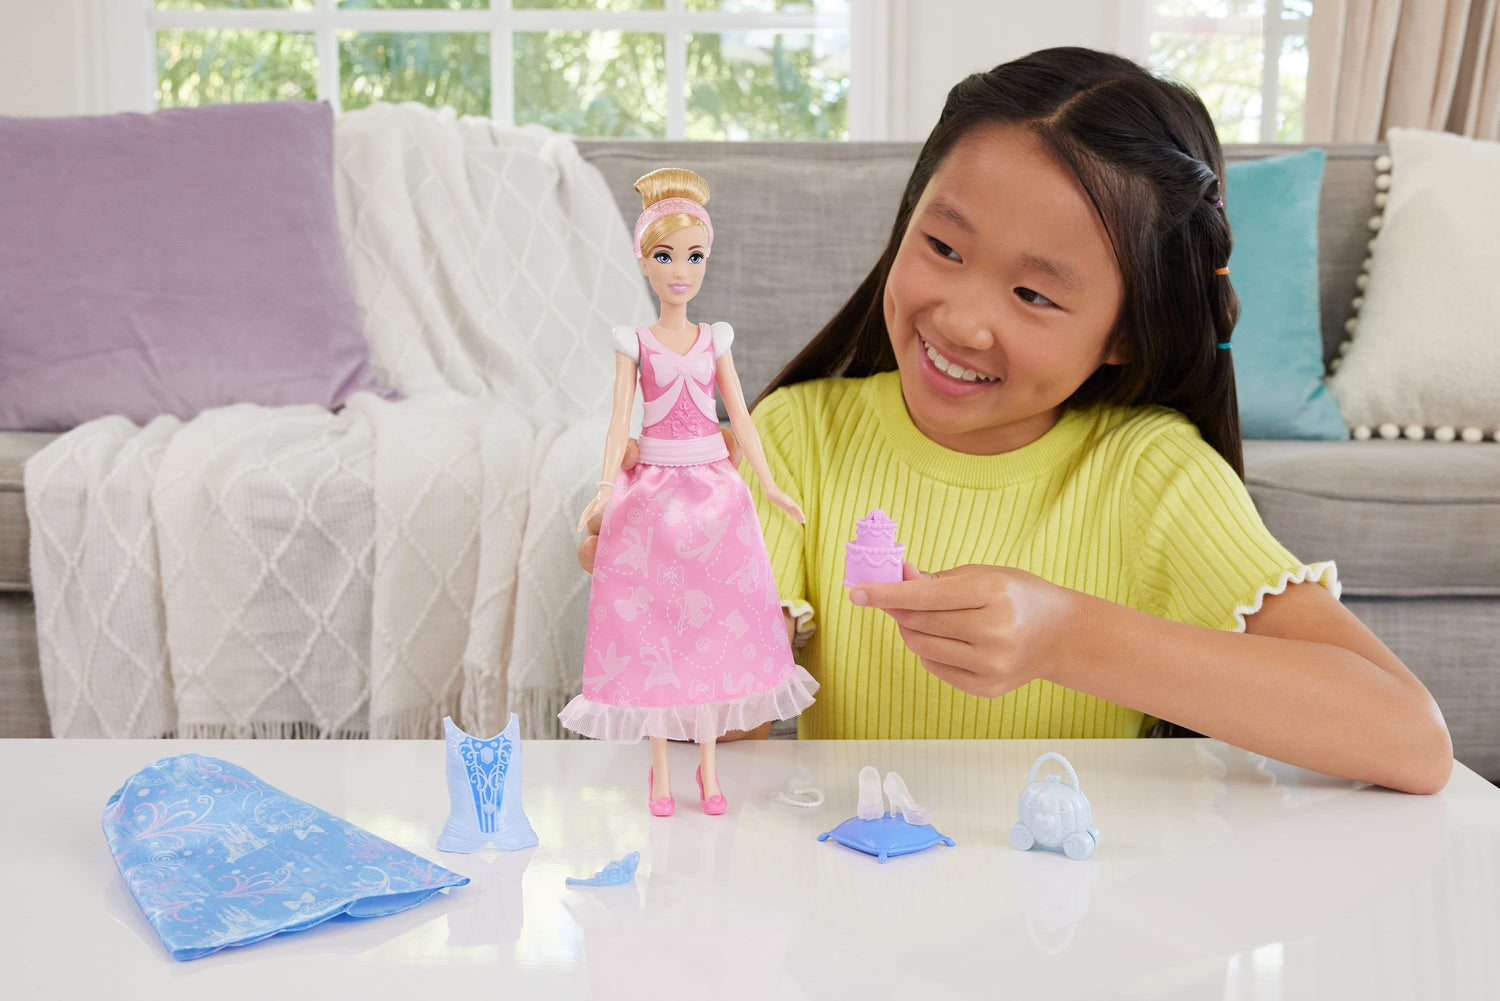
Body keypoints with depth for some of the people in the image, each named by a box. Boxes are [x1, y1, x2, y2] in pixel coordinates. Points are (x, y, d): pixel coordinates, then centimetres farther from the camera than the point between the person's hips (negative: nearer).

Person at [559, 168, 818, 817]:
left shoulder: (715, 340, 6)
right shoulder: (635, 343, 0)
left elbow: (739, 416, 7)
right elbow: (619, 418, -5)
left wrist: (768, 486, 3)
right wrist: (606, 488, -17)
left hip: (714, 490, 2)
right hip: (653, 490, -2)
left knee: (712, 621, 5)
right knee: (651, 624, 1)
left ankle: (708, 764, 16)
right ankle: (660, 767, 14)